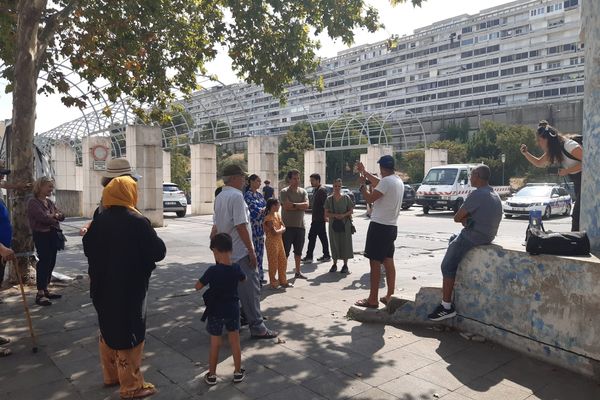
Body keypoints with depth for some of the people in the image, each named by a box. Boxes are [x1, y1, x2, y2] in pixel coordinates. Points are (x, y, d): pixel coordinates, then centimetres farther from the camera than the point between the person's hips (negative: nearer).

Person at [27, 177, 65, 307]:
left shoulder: (49, 202, 15)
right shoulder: (33, 202, -9)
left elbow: (62, 215, 8)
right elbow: (43, 217, -21)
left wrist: (54, 215, -13)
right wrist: (55, 218, -3)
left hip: (53, 235, 8)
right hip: (42, 235, -8)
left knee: (51, 263, 10)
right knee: (44, 263, -9)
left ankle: (45, 290, 20)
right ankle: (40, 294, -4)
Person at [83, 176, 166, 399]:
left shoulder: (99, 221, 0)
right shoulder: (138, 222, -20)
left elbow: (88, 248, 12)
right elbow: (158, 252, -17)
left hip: (103, 288, 7)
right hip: (130, 289, -6)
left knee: (108, 331, 21)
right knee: (130, 335, 5)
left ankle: (111, 375, 36)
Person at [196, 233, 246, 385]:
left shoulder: (213, 270, -22)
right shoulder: (236, 268, -10)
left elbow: (198, 286, -9)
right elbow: (243, 279, 12)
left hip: (215, 312, -2)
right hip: (233, 310, 3)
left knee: (215, 344, 10)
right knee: (235, 342, 14)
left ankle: (211, 375, 22)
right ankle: (238, 372, 25)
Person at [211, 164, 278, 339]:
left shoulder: (220, 197, 11)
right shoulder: (236, 196, -17)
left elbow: (216, 224, 17)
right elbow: (241, 226, -21)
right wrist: (251, 251, -17)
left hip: (226, 252, 9)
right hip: (241, 252, -9)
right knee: (251, 289, -3)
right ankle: (257, 328, 3)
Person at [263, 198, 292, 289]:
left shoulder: (277, 215, 9)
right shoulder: (269, 218, -19)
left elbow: (284, 228, 6)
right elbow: (274, 232, -24)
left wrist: (279, 230, -13)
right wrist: (281, 229, -7)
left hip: (279, 241, 9)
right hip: (272, 242, -8)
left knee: (283, 262, 13)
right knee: (273, 263, 1)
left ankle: (283, 281, 24)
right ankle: (273, 283, 13)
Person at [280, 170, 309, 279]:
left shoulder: (303, 192, 9)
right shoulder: (284, 192, -6)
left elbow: (306, 205, -7)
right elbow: (286, 206, -19)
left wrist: (293, 204, -15)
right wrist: (300, 206, -10)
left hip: (300, 225, 5)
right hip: (288, 225, -5)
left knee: (298, 251, 15)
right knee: (285, 252, -1)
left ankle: (298, 272, 28)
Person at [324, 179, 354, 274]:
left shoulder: (346, 197, 1)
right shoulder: (329, 199, 3)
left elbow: (351, 211, 2)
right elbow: (326, 214, 2)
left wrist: (343, 215, -15)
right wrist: (335, 215, -15)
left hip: (345, 224, -1)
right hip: (333, 224, 1)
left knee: (345, 244, 1)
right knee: (334, 244, 5)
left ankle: (345, 265, 11)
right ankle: (334, 264, 18)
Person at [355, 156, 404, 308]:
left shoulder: (386, 181, -15)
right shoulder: (398, 181, 14)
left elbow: (369, 198, -16)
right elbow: (378, 183, 29)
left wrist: (362, 184, 0)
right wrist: (364, 172, 37)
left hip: (379, 226, -9)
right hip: (391, 227, 9)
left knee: (375, 262, -4)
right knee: (388, 261, 13)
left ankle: (373, 300, 1)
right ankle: (390, 296, 19)